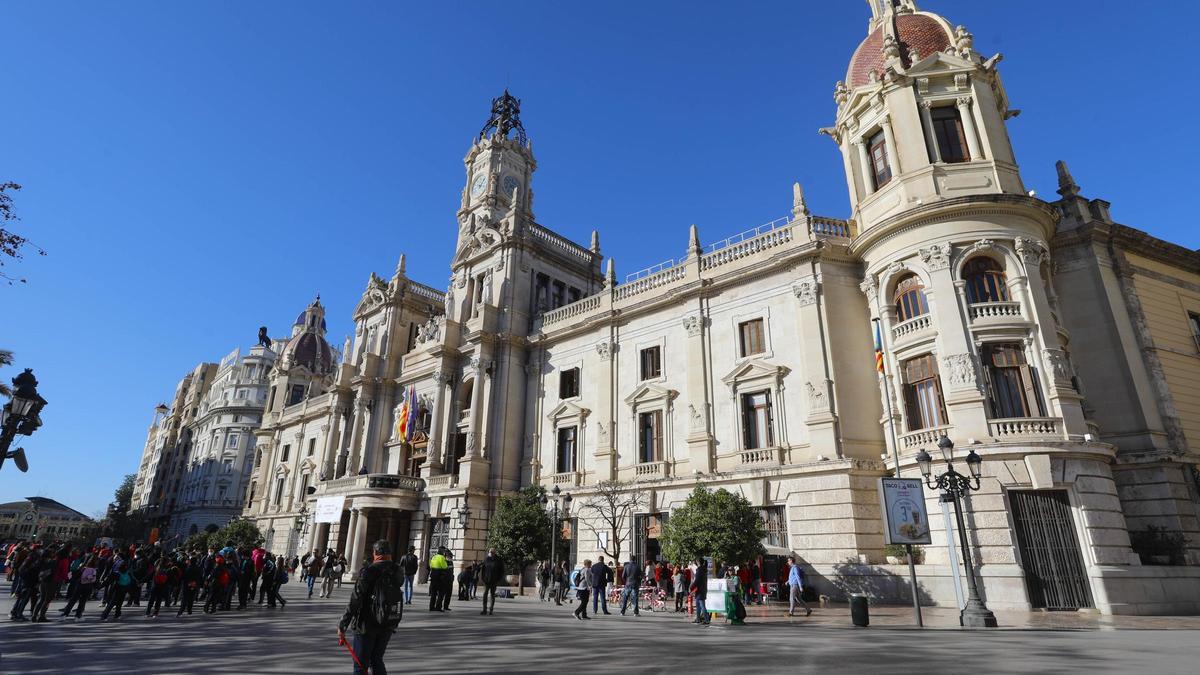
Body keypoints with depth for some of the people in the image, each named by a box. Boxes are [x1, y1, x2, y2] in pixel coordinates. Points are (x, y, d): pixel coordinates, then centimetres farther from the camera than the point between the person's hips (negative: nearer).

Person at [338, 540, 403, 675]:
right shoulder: (398, 572, -2)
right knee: (377, 660, 22)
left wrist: (342, 626, -12)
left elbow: (355, 600, -18)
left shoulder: (369, 571, -16)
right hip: (388, 626, 5)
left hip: (367, 625, -5)